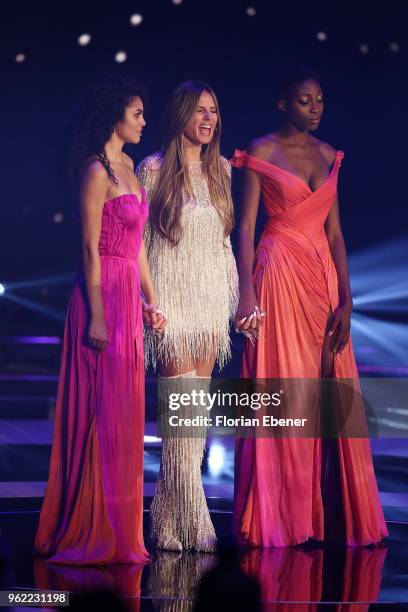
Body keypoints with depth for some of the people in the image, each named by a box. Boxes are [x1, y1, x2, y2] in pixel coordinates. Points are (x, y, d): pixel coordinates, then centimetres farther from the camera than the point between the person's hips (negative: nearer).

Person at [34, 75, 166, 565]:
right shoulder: (97, 171, -11)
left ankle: (116, 530, 19)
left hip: (128, 296, 9)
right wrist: (97, 316, -18)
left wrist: (149, 301, 17)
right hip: (102, 293, -9)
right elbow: (90, 248, -15)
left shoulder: (127, 167, 16)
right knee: (102, 414, -5)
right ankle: (95, 534, 3)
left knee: (123, 413, 11)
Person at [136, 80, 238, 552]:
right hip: (171, 296, -5)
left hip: (211, 296, 5)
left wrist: (235, 292, 12)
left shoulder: (221, 170, 12)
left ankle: (169, 517, 13)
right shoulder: (154, 170, -4)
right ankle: (194, 523, -4)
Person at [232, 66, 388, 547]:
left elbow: (335, 230, 11)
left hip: (323, 275, 5)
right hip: (279, 274, -5)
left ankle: (325, 515, 11)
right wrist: (246, 293, -17)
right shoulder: (262, 152, -2)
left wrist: (345, 296, 2)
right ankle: (278, 519, 3)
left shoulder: (329, 156, 13)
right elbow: (245, 226, -7)